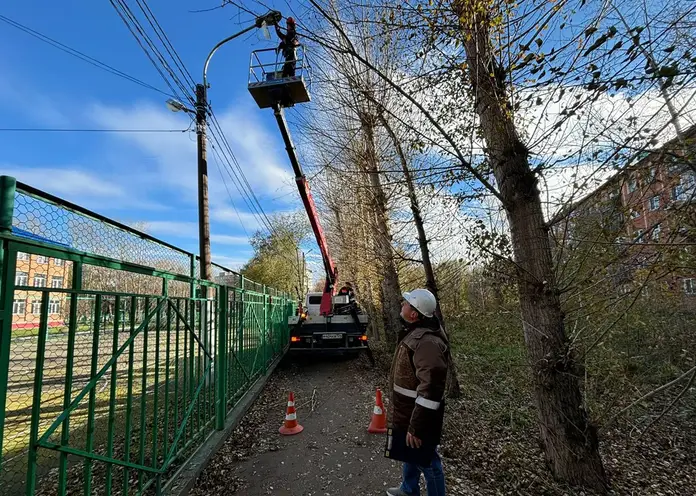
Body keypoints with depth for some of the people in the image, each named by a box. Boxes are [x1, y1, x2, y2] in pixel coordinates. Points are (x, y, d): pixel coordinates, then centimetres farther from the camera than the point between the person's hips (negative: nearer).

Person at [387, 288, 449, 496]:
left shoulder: (427, 342, -30)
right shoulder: (418, 333, 4)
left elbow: (430, 389, -33)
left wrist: (416, 427, -29)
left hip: (419, 417, -10)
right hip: (409, 412, 10)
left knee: (426, 461, 9)